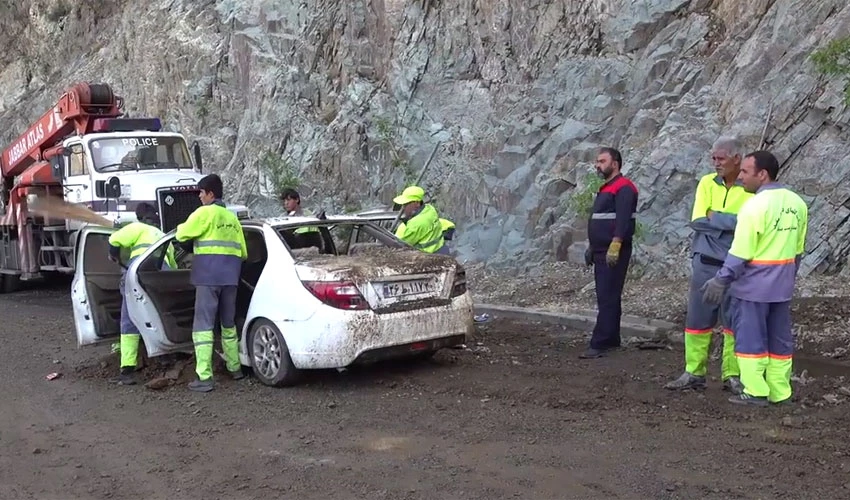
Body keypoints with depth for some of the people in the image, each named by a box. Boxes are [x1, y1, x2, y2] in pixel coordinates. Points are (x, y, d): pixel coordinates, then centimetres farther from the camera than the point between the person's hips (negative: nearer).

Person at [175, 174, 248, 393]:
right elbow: (243, 252, 20)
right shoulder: (232, 218, 18)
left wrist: (182, 227, 21)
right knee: (229, 323, 20)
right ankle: (235, 368, 28)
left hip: (208, 275, -7)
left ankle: (204, 377, -11)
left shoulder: (205, 212, -4)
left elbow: (182, 235, 0)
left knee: (203, 325, -6)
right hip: (230, 276, 7)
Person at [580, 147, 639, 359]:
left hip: (614, 253, -10)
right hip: (601, 252, 10)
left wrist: (614, 248, -27)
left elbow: (623, 220, -21)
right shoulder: (605, 188, 20)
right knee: (606, 298, 13)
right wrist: (591, 248, 24)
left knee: (608, 299, -10)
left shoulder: (623, 188, -11)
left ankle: (599, 344, -11)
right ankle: (612, 340, 20)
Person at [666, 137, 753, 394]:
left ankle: (732, 376, 16)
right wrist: (734, 221, -12)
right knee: (697, 319, 6)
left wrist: (714, 217, -14)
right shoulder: (707, 183, 3)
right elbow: (697, 220, -7)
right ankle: (693, 373, 15)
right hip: (705, 263, 2)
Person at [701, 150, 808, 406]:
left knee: (751, 337, 2)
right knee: (780, 338, 13)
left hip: (754, 284, -7)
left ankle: (755, 392, 5)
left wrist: (720, 281, -12)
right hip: (782, 284, 8)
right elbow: (798, 250, 12)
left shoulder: (755, 205, -18)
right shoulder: (796, 203, 6)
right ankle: (779, 392, 19)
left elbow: (740, 253, -18)